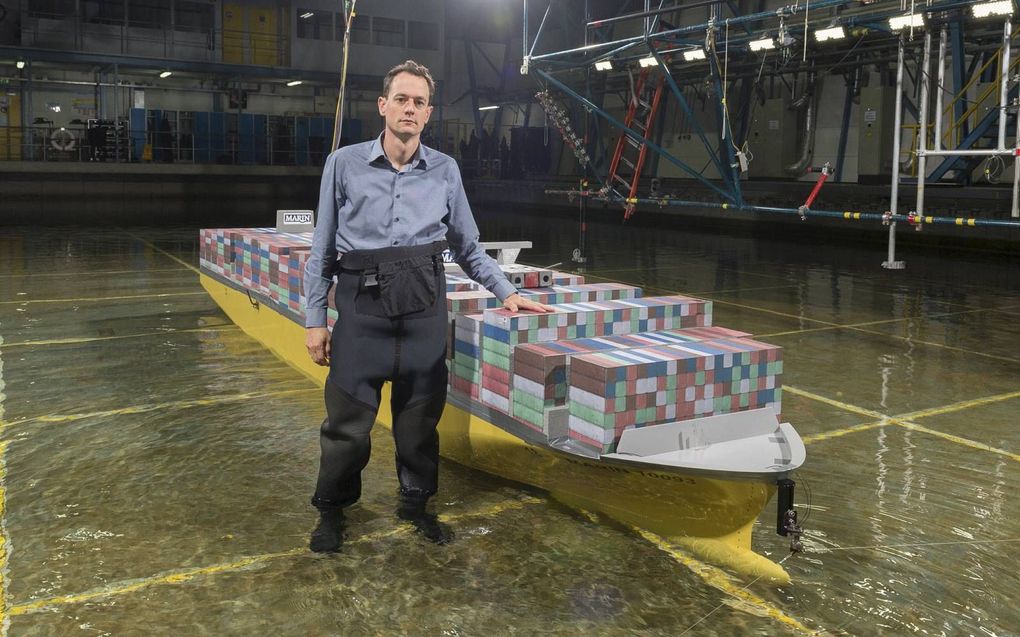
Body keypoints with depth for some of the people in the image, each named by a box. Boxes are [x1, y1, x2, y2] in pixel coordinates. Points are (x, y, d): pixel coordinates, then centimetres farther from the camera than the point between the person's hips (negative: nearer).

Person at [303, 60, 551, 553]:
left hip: (424, 303, 2)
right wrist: (314, 319, 3)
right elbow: (323, 249, 5)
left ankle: (415, 502, 31)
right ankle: (331, 510, 23)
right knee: (347, 415, 2)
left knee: (421, 412, 10)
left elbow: (467, 247, 14)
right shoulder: (344, 164, 2)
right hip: (363, 302, -2)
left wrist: (507, 292, 5)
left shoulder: (445, 170, 7)